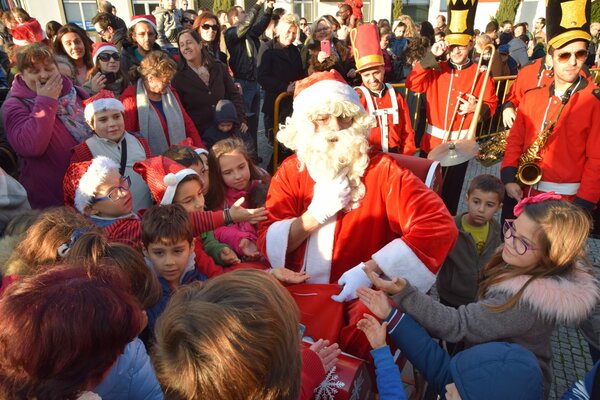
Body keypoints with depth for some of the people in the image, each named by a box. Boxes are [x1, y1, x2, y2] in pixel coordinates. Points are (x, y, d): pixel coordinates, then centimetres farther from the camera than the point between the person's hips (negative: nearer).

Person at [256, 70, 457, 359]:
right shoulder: (290, 172, 5)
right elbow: (267, 245, -1)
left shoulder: (382, 170, -4)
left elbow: (439, 226, -18)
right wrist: (316, 214, -16)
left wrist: (370, 270, -25)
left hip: (362, 295, -3)